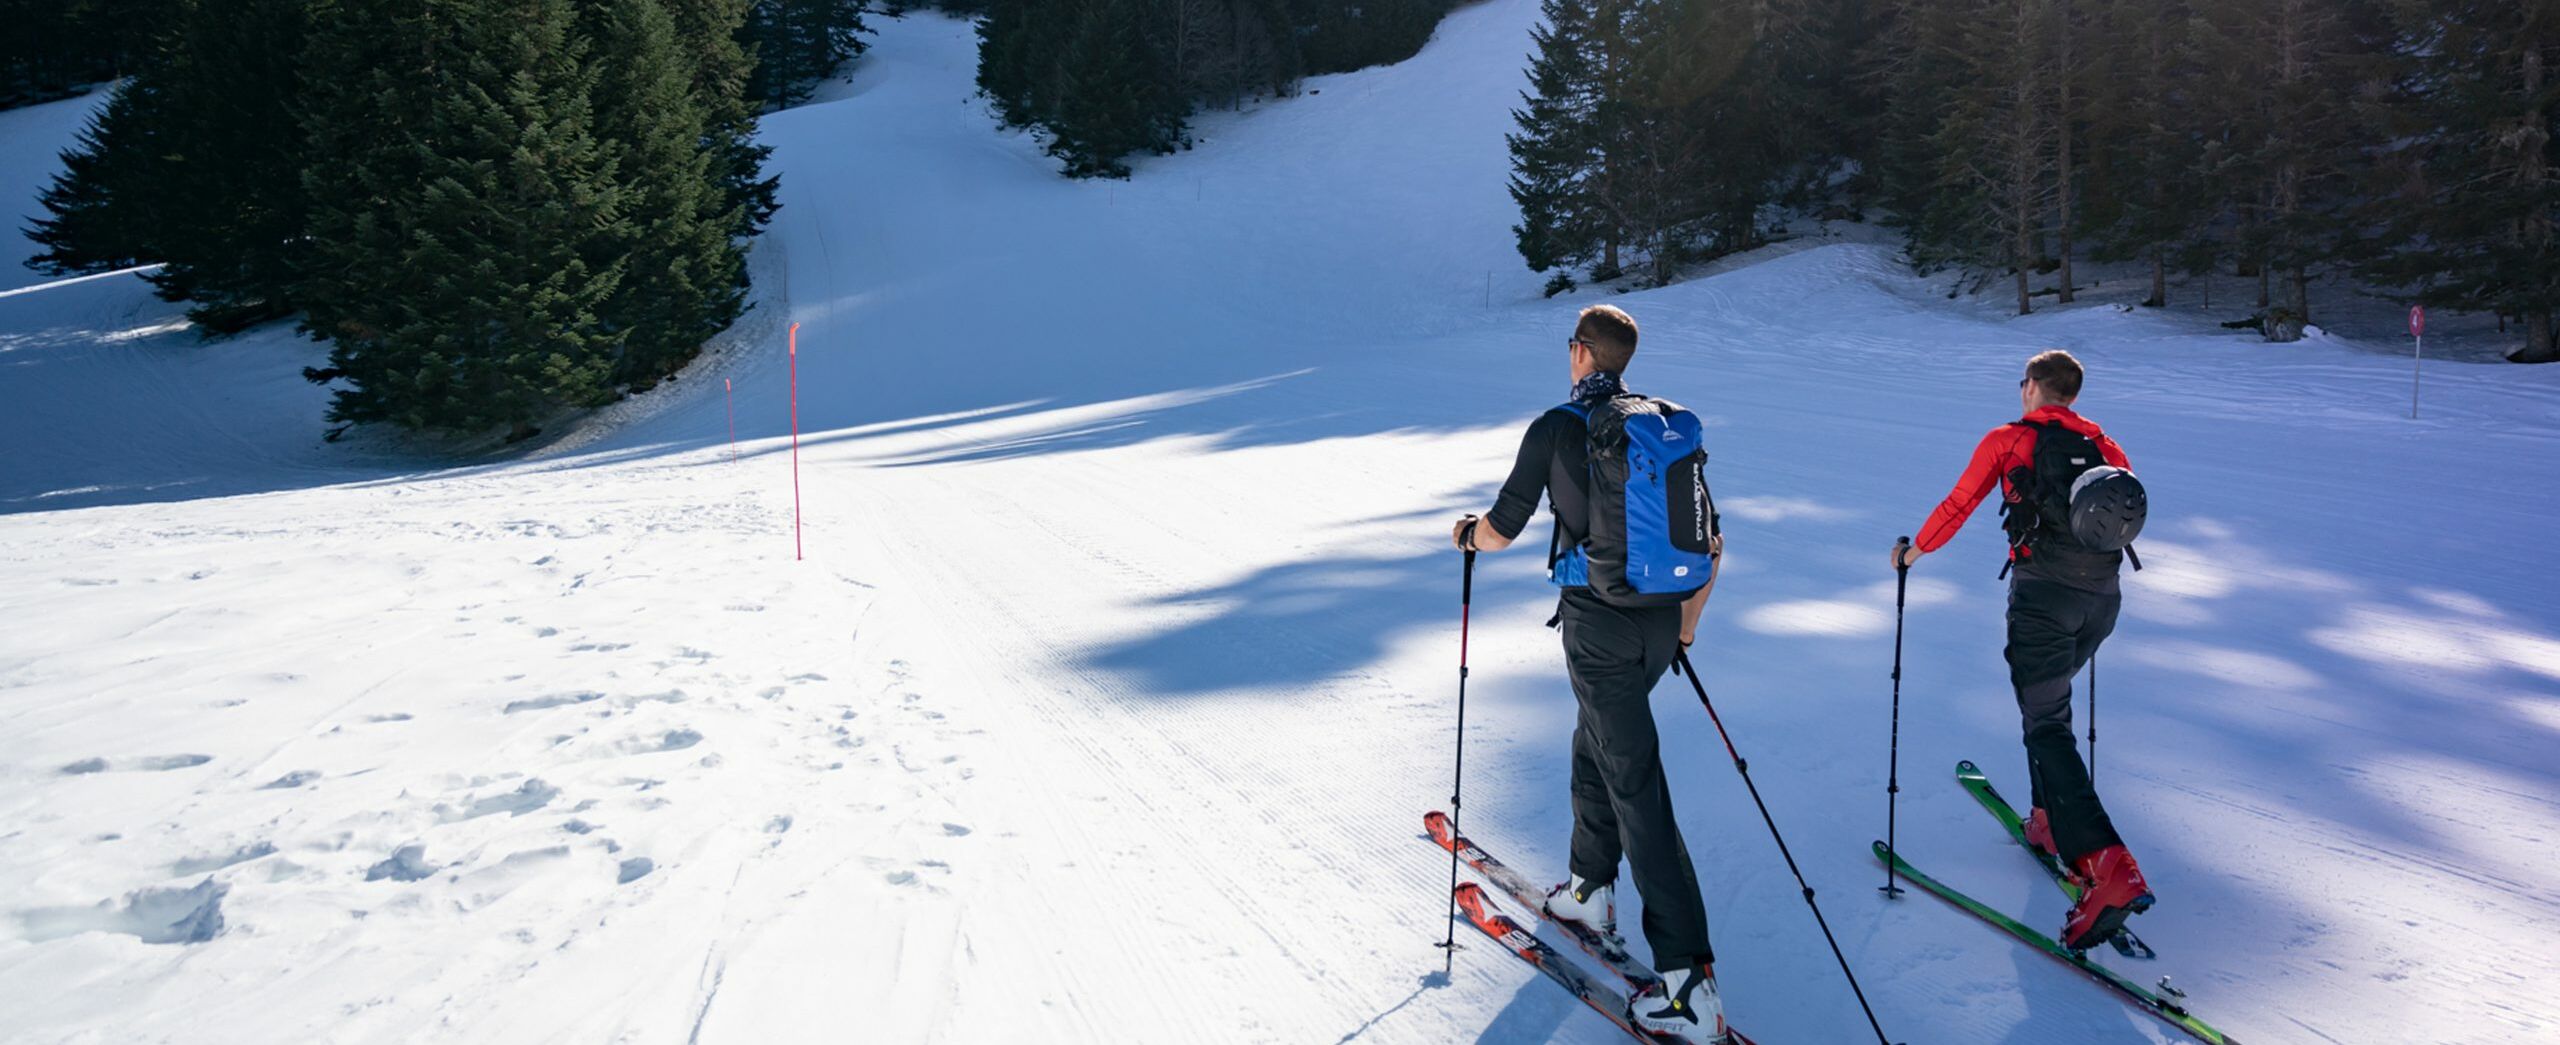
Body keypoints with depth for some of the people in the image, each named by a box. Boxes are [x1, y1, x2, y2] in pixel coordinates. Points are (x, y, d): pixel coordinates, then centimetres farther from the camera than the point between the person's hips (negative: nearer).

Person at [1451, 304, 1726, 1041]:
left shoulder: (1557, 428, -9)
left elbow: (1501, 530, -2)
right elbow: (1709, 540, 10)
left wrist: (1467, 535, 21)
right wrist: (1689, 619, 24)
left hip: (1597, 627, -6)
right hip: (1659, 624, 6)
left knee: (1638, 789, -6)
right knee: (1596, 746, 28)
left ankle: (1690, 983, -6)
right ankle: (1591, 892, 42)